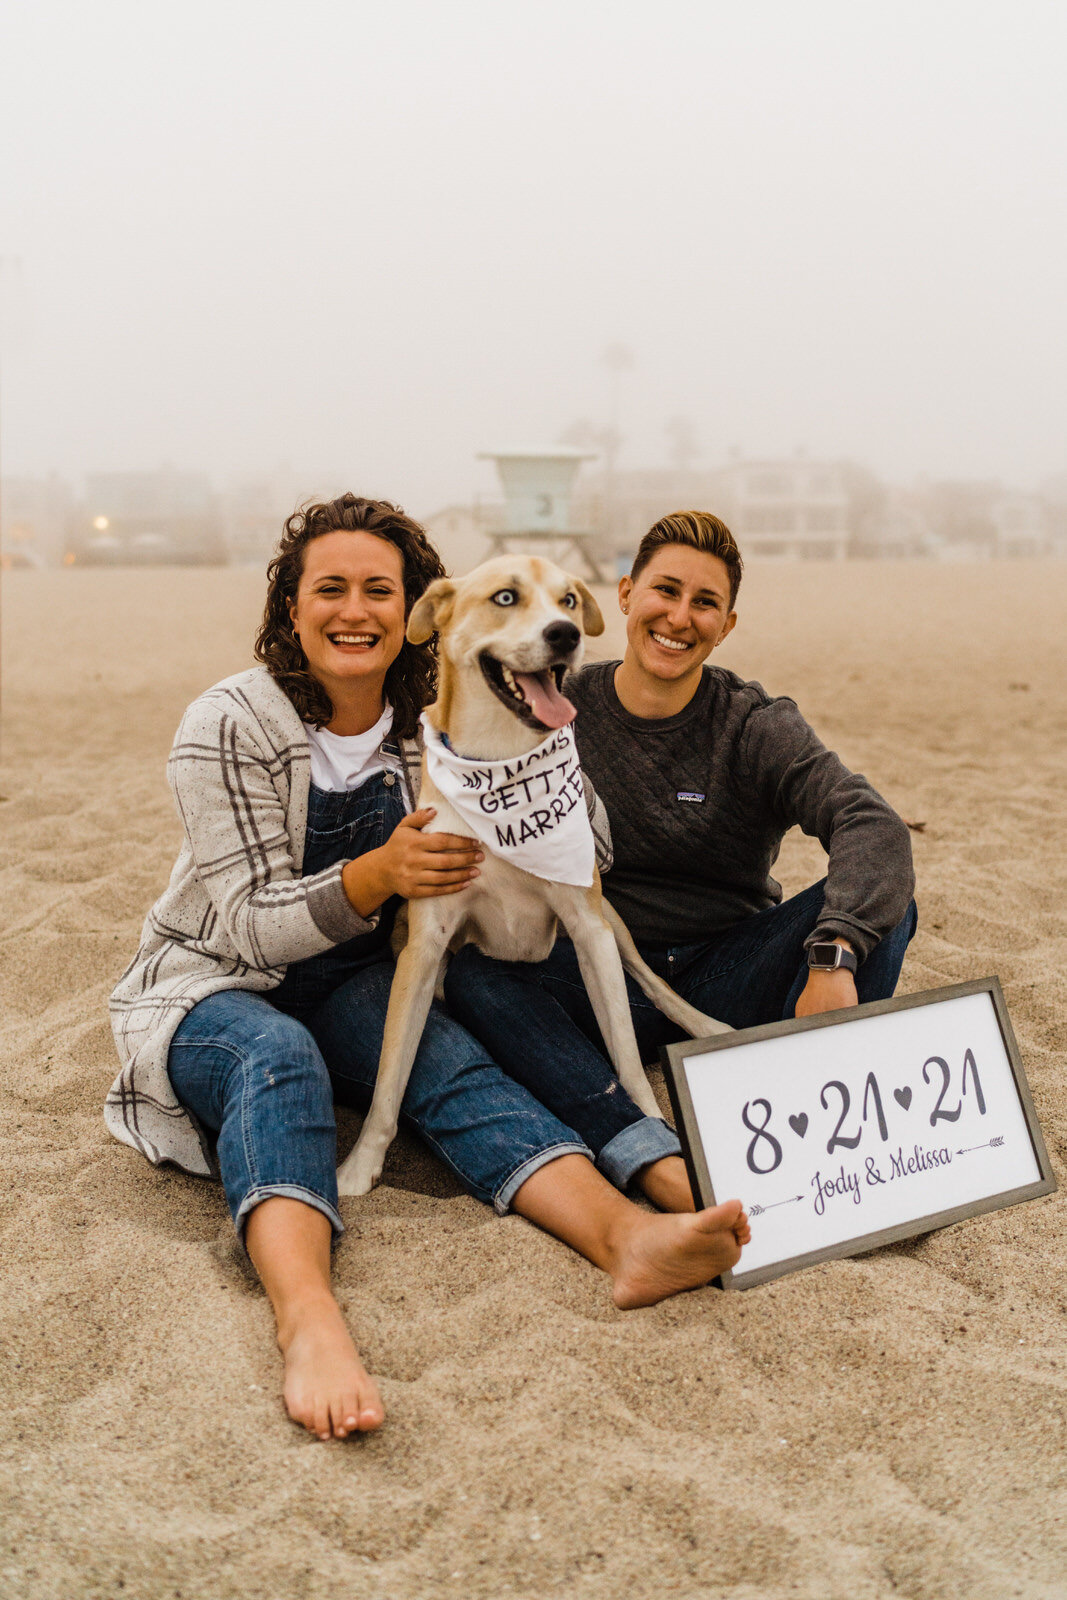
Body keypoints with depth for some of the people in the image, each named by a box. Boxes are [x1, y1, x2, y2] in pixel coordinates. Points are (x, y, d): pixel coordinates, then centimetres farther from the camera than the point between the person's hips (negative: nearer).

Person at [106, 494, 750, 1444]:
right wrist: (375, 877, -34)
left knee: (451, 1056, -28)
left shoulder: (432, 725, 1)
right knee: (278, 1057, -37)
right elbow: (250, 926, -16)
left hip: (358, 988, 4)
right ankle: (308, 1320, -62)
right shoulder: (228, 727, -13)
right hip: (212, 991, -4)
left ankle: (627, 1233, -52)